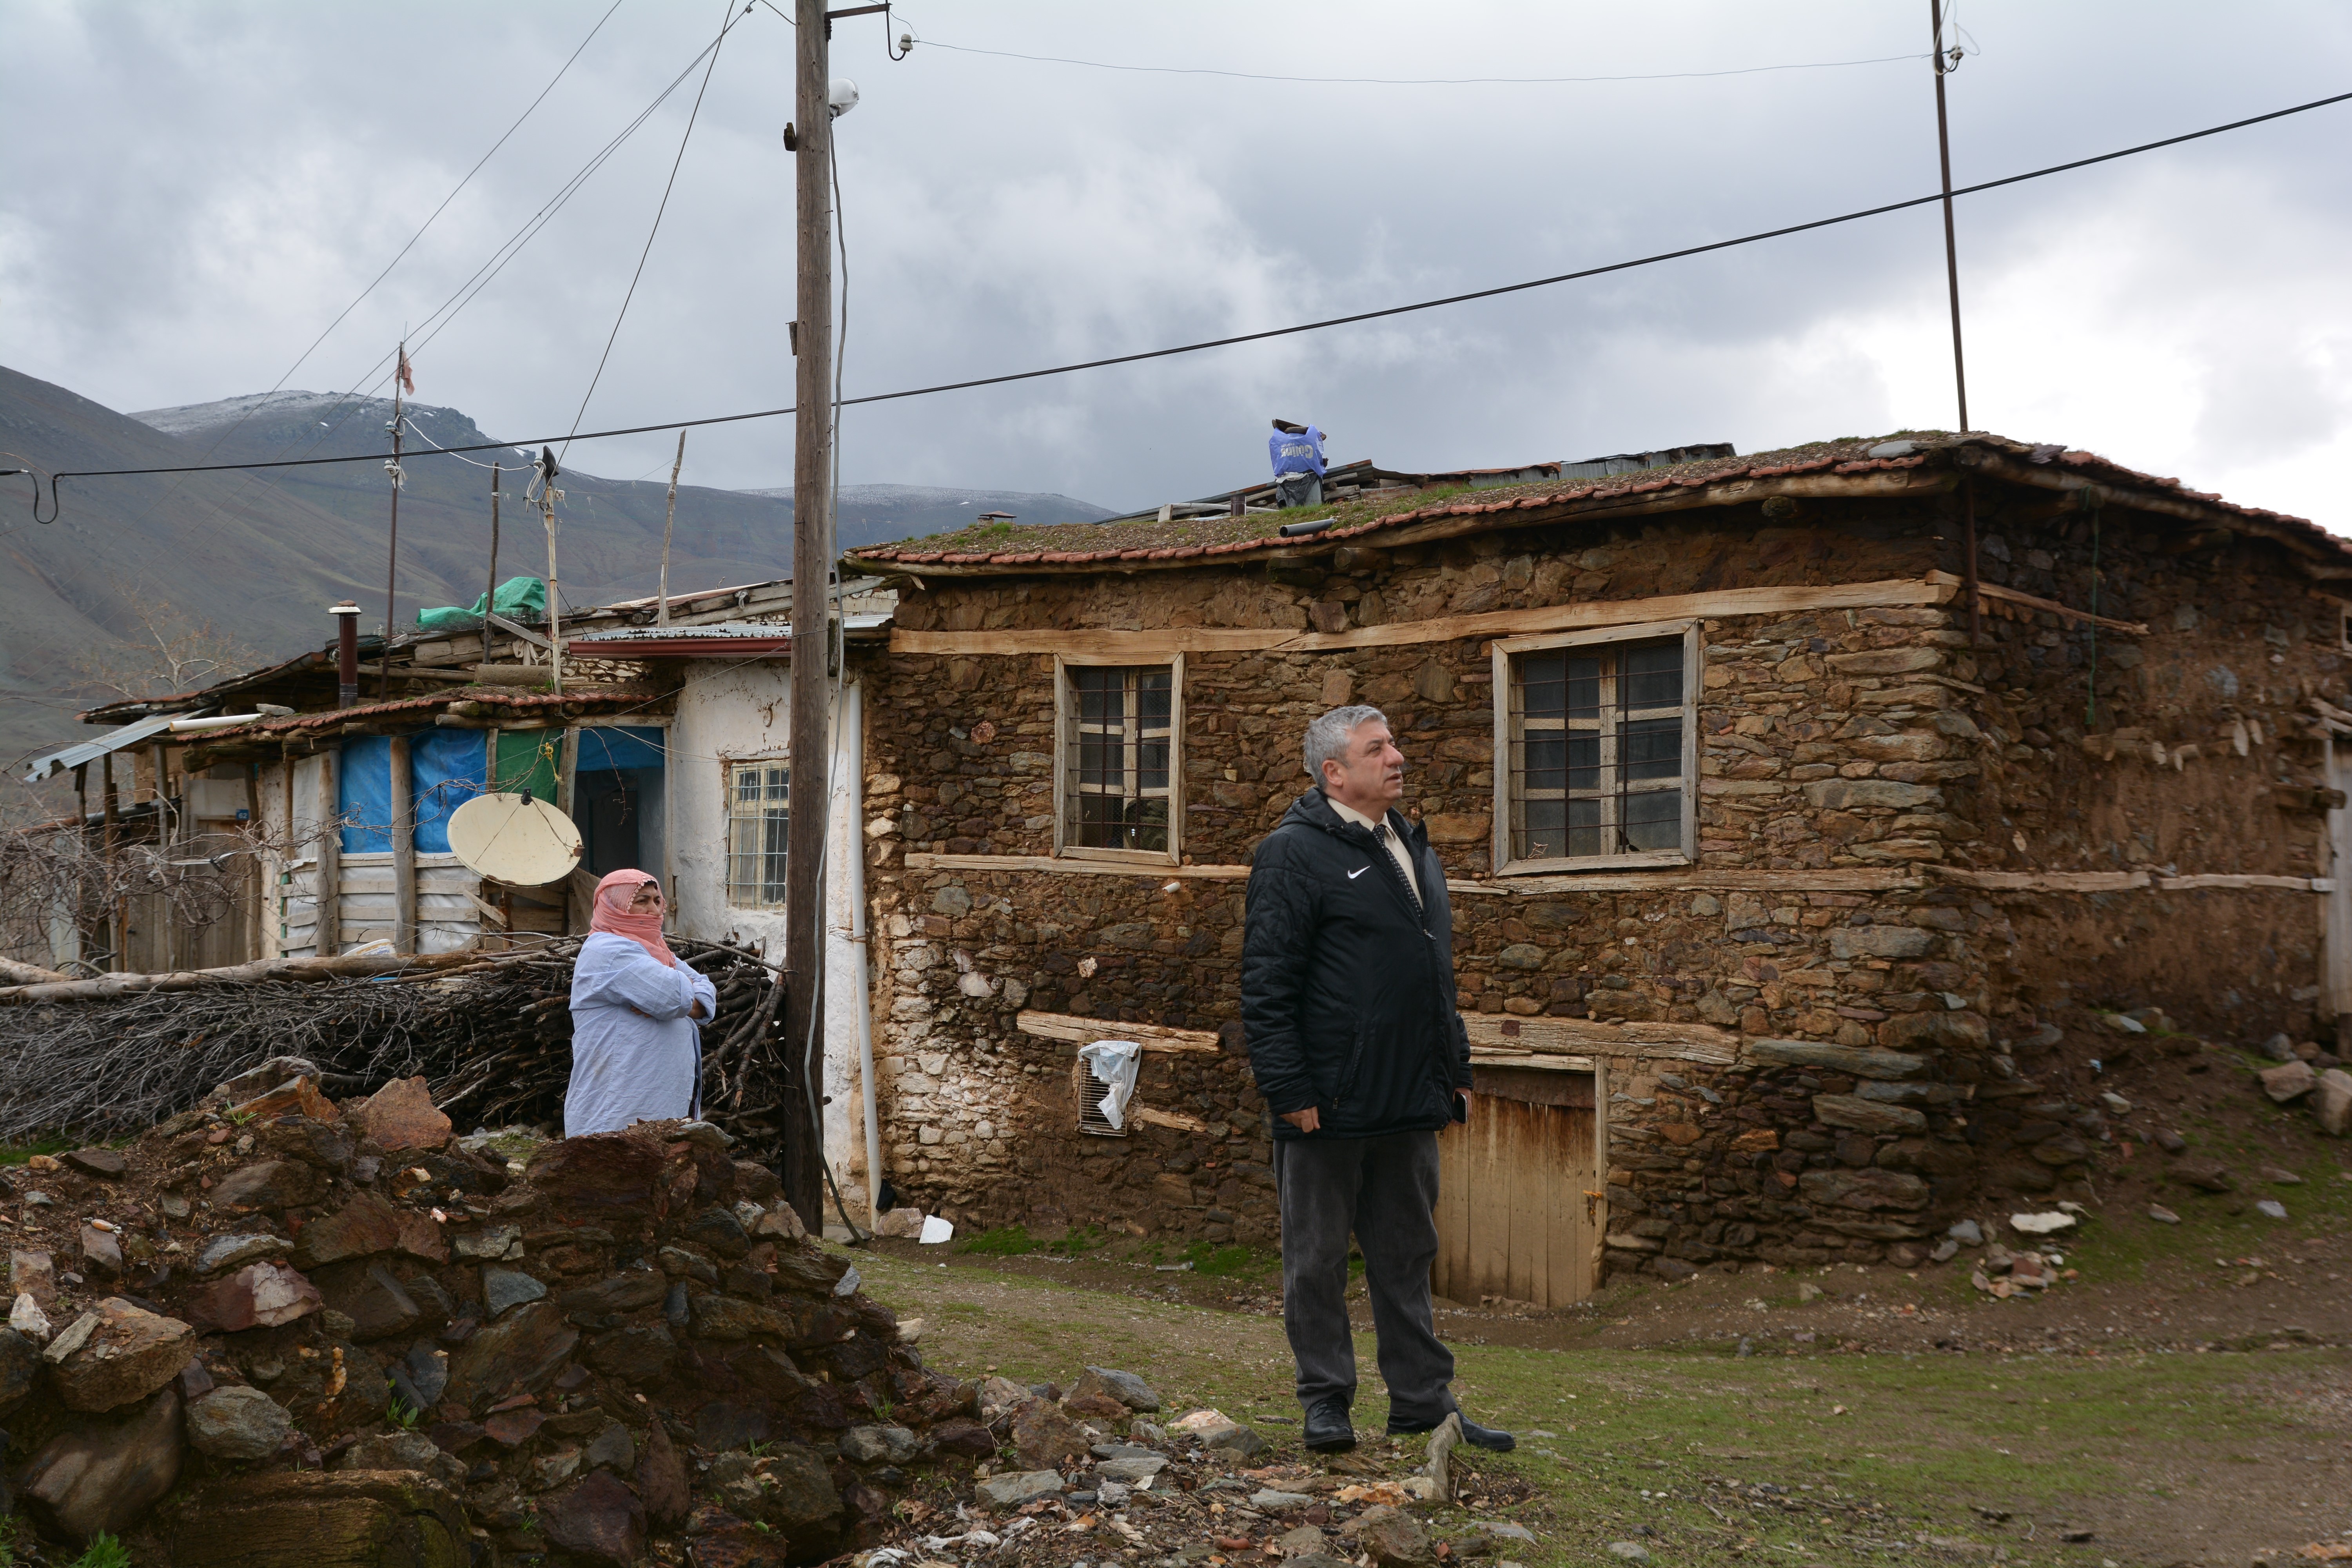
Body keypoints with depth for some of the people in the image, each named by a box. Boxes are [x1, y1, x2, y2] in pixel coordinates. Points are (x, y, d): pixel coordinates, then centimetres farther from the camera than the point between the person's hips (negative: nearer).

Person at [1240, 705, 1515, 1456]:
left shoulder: (1412, 849, 16)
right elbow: (1266, 984, -13)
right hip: (1329, 1106, -7)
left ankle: (1423, 1400, 20)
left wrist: (1455, 1070, 19)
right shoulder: (1295, 853, -9)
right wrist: (1289, 1089, -17)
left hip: (1410, 1103, 8)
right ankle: (1325, 1400, 14)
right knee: (1319, 1257, 4)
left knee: (1407, 1253, 13)